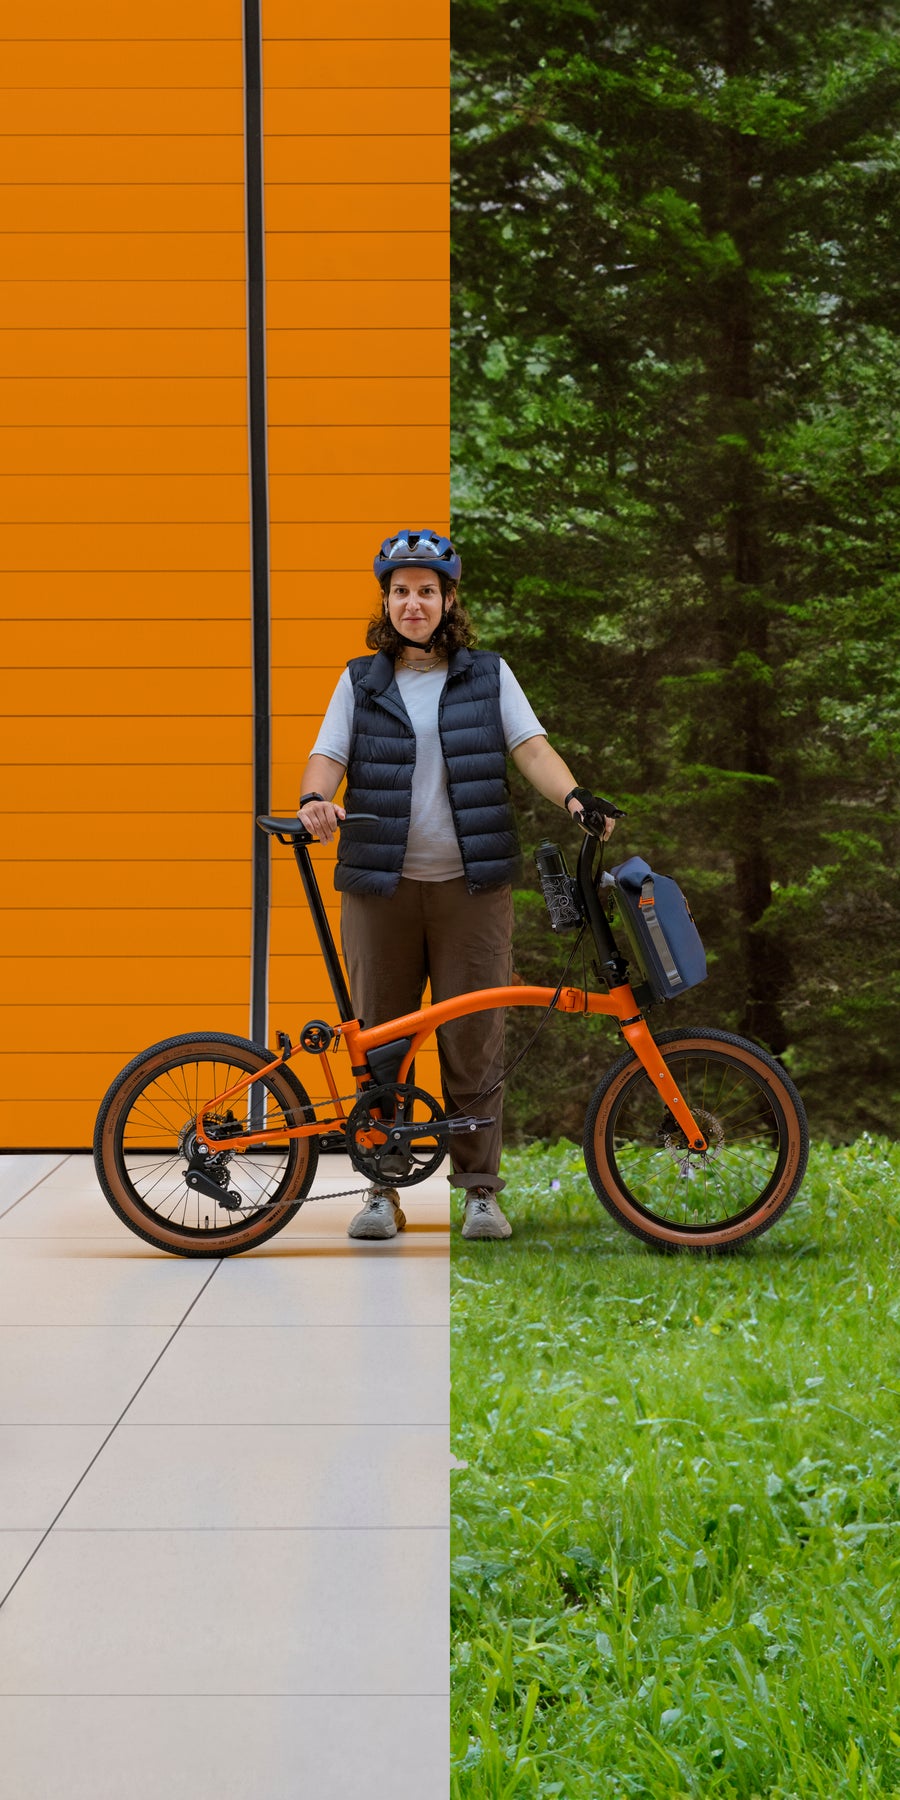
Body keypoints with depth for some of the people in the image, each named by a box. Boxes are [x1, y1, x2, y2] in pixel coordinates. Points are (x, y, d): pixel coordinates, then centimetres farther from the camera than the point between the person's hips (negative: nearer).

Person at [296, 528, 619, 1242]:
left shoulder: (489, 675, 10)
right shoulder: (361, 681, 11)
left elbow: (531, 748, 1)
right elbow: (329, 756, 4)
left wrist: (574, 796, -18)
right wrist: (314, 799, -19)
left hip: (472, 885, -1)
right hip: (381, 885, 1)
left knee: (474, 1041, -1)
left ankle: (481, 1190, 7)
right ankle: (383, 1190, 11)